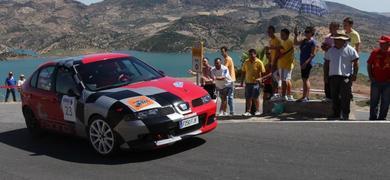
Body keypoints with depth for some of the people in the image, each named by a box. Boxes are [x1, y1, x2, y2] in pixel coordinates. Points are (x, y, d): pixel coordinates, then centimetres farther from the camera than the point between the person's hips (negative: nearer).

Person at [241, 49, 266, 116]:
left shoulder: (259, 62, -7)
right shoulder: (246, 62, 7)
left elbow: (263, 72, -6)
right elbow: (243, 72, 14)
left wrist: (260, 78, -20)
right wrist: (242, 81, 12)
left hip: (256, 82, -4)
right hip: (248, 82, 4)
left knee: (255, 97, -3)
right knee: (248, 98, 7)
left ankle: (257, 111, 9)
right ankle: (248, 111, 13)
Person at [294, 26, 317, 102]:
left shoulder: (313, 42, -10)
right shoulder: (304, 41, 14)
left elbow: (313, 54, -16)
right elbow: (295, 43, 22)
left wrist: (306, 62, -23)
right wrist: (296, 35, 9)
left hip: (308, 63, -9)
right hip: (303, 63, 9)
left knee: (305, 79, -10)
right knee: (305, 79, 12)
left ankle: (304, 97, -8)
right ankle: (307, 96, 18)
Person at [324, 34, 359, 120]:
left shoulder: (350, 50, -1)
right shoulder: (330, 50, 13)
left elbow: (356, 63, -2)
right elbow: (326, 63, 18)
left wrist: (354, 75, -9)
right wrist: (326, 75, 14)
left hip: (345, 77, -5)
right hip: (333, 76, 5)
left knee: (345, 97, -5)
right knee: (334, 97, 9)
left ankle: (345, 115, 3)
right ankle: (336, 114, 20)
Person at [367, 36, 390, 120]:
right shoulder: (375, 52, 0)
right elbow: (369, 65, 8)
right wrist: (370, 77, 0)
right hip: (376, 81, 1)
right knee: (374, 101, 5)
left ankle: (382, 118, 18)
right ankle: (373, 118, 14)